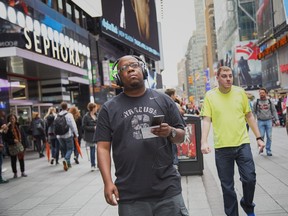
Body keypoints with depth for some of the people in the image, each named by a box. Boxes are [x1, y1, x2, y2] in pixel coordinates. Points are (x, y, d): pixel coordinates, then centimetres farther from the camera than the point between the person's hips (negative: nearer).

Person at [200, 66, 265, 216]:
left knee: (249, 178, 0)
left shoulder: (240, 92, 4)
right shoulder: (210, 95, -1)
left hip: (242, 144, 1)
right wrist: (204, 142, -17)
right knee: (227, 186, 7)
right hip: (222, 147, -1)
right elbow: (206, 120, -5)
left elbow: (249, 116, 11)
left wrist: (259, 138, 9)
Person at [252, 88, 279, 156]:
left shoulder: (269, 102, 6)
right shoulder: (256, 102, 3)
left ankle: (268, 150, 11)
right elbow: (254, 112, 6)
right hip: (260, 121, -1)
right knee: (261, 136, -3)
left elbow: (274, 111, 7)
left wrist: (277, 120, -1)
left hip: (269, 121, 1)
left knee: (269, 136, 0)